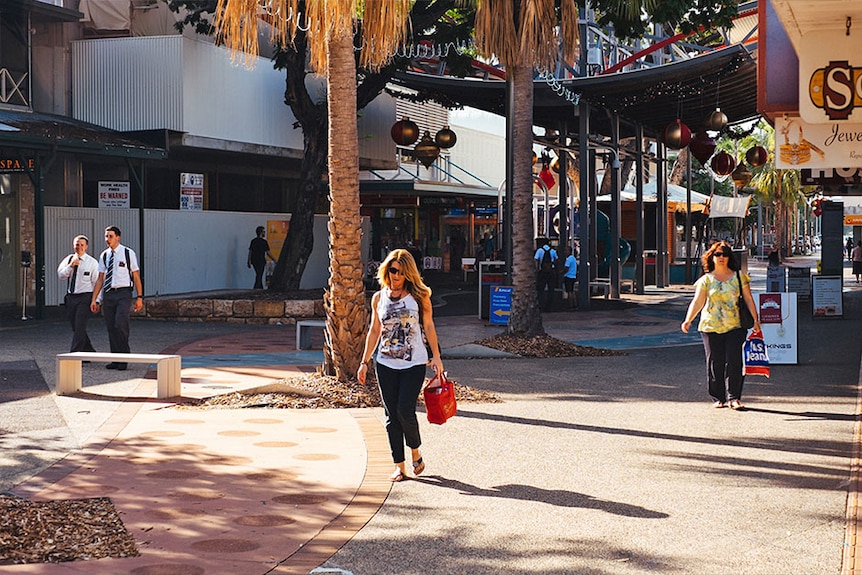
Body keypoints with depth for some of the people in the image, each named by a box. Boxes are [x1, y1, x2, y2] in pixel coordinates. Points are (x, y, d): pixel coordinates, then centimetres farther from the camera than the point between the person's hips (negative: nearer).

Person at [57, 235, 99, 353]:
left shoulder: (92, 262, -2)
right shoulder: (68, 259, 10)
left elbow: (97, 282, -3)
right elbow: (61, 276, 0)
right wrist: (71, 266, -15)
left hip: (85, 298, -5)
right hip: (70, 298, 5)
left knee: (79, 327, -13)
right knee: (76, 328, 10)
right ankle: (89, 352, 24)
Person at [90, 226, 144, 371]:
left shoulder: (128, 253, -1)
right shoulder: (104, 256, 11)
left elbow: (136, 276, 1)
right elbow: (100, 279, 14)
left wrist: (139, 297, -4)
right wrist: (94, 299, 10)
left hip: (123, 294, -4)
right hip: (108, 294, 4)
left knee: (120, 325, -14)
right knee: (111, 328, 4)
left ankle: (123, 360, -4)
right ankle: (115, 360, 10)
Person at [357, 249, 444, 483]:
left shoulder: (419, 296, 0)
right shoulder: (379, 298, 7)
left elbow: (428, 326, 5)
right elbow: (374, 331, 13)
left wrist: (436, 356, 1)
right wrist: (365, 362, 11)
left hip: (414, 363, -3)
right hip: (386, 364, 3)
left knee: (405, 411, -13)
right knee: (391, 415, 2)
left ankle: (415, 452, 14)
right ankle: (399, 466, 10)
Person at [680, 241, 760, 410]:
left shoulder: (739, 277, 8)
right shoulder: (706, 279, 6)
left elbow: (748, 299, 9)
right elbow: (697, 302, -1)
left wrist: (755, 320, 4)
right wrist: (688, 320, -14)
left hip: (735, 326, 0)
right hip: (711, 327, 0)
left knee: (734, 362, -7)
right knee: (715, 363, 2)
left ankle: (734, 398, -2)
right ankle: (718, 398, 12)